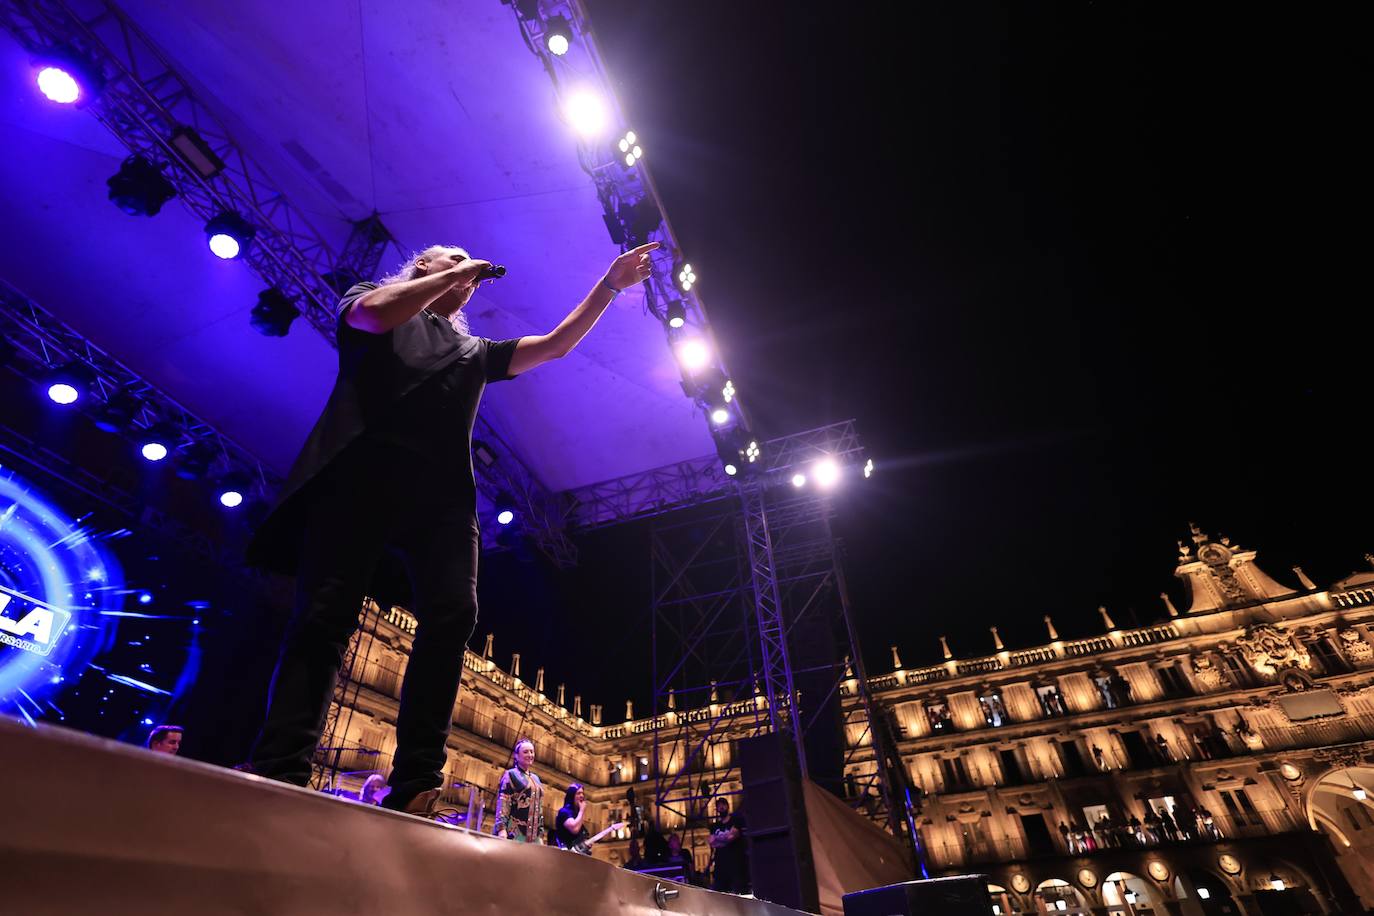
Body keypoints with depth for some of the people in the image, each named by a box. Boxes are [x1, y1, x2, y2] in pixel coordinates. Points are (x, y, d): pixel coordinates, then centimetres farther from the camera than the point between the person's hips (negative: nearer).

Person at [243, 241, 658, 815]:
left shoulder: (475, 349, 35)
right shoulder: (371, 298, 26)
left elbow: (555, 344, 29)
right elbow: (375, 313, -1)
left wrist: (610, 284, 26)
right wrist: (451, 274, 12)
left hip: (442, 488, 3)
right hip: (364, 468, -3)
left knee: (452, 615, -16)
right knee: (327, 614, -12)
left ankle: (416, 783, -17)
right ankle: (279, 774, -12)